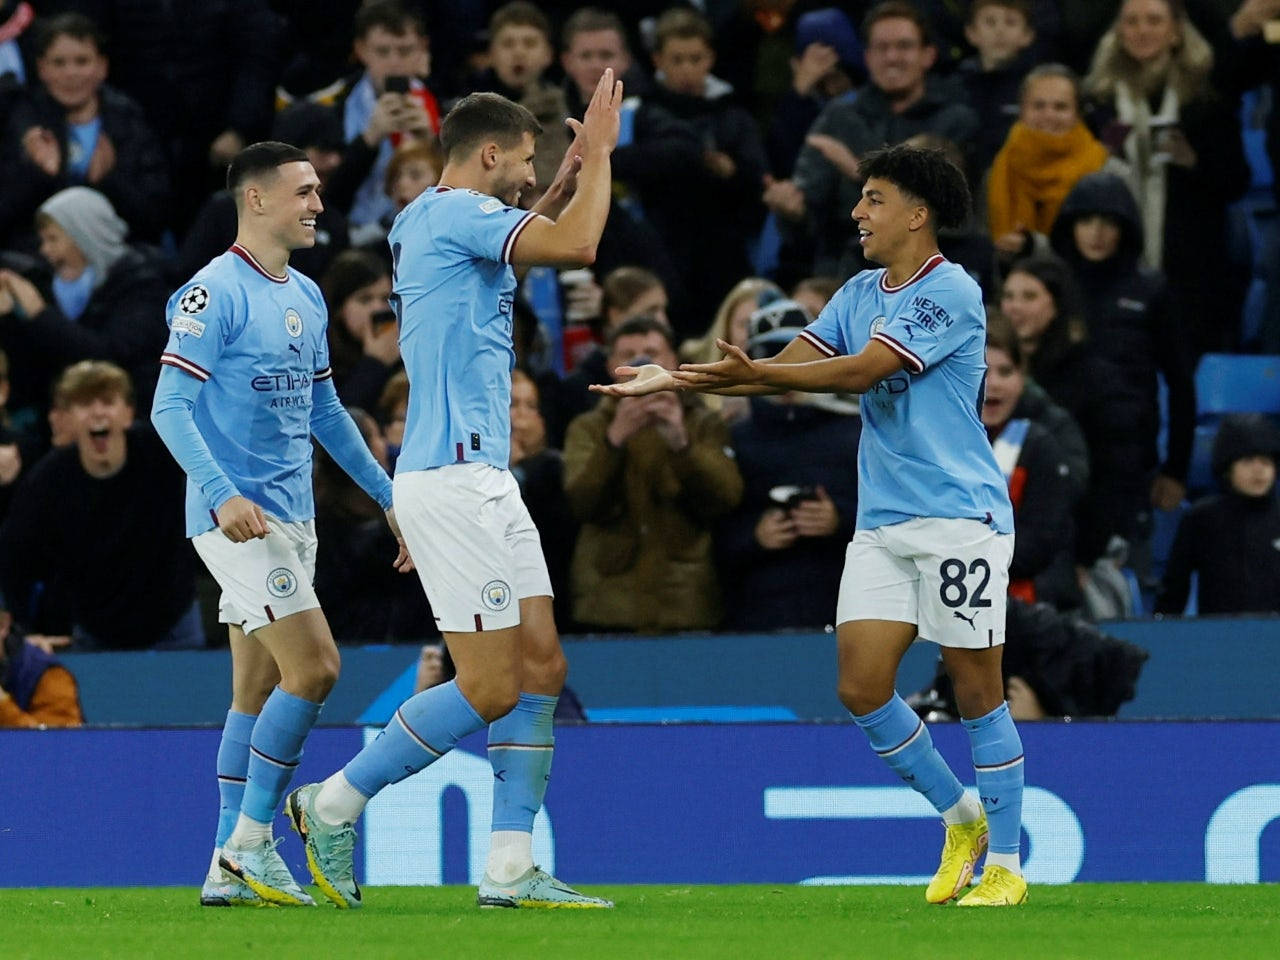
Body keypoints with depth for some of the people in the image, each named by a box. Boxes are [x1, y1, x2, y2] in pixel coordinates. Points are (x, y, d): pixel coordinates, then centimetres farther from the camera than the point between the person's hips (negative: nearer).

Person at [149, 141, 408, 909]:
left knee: (257, 692, 8)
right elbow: (171, 407, -16)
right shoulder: (215, 293, -11)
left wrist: (389, 494, 23)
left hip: (292, 519, 8)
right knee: (313, 667, -15)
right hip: (239, 519, -8)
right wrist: (222, 493, -28)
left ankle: (231, 867, 10)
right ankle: (251, 841, -6)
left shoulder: (307, 298, 15)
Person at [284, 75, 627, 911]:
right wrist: (598, 155, -7)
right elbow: (576, 246, -21)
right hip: (452, 478, -10)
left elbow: (541, 238, 41)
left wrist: (573, 172, 29)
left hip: (483, 480, 10)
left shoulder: (431, 222, 19)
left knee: (541, 667, 5)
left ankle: (511, 867, 2)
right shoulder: (452, 213, -11)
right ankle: (333, 805, 0)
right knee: (490, 687, -9)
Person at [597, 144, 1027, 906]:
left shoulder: (952, 294, -12)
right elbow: (790, 369, 10)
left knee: (977, 689, -3)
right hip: (883, 522, 8)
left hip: (959, 519, -8)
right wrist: (679, 381, 0)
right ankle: (961, 816, 18)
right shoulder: (860, 294, 14)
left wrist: (754, 373, -26)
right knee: (862, 685, -1)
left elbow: (862, 372, -21)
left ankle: (1006, 864, 6)